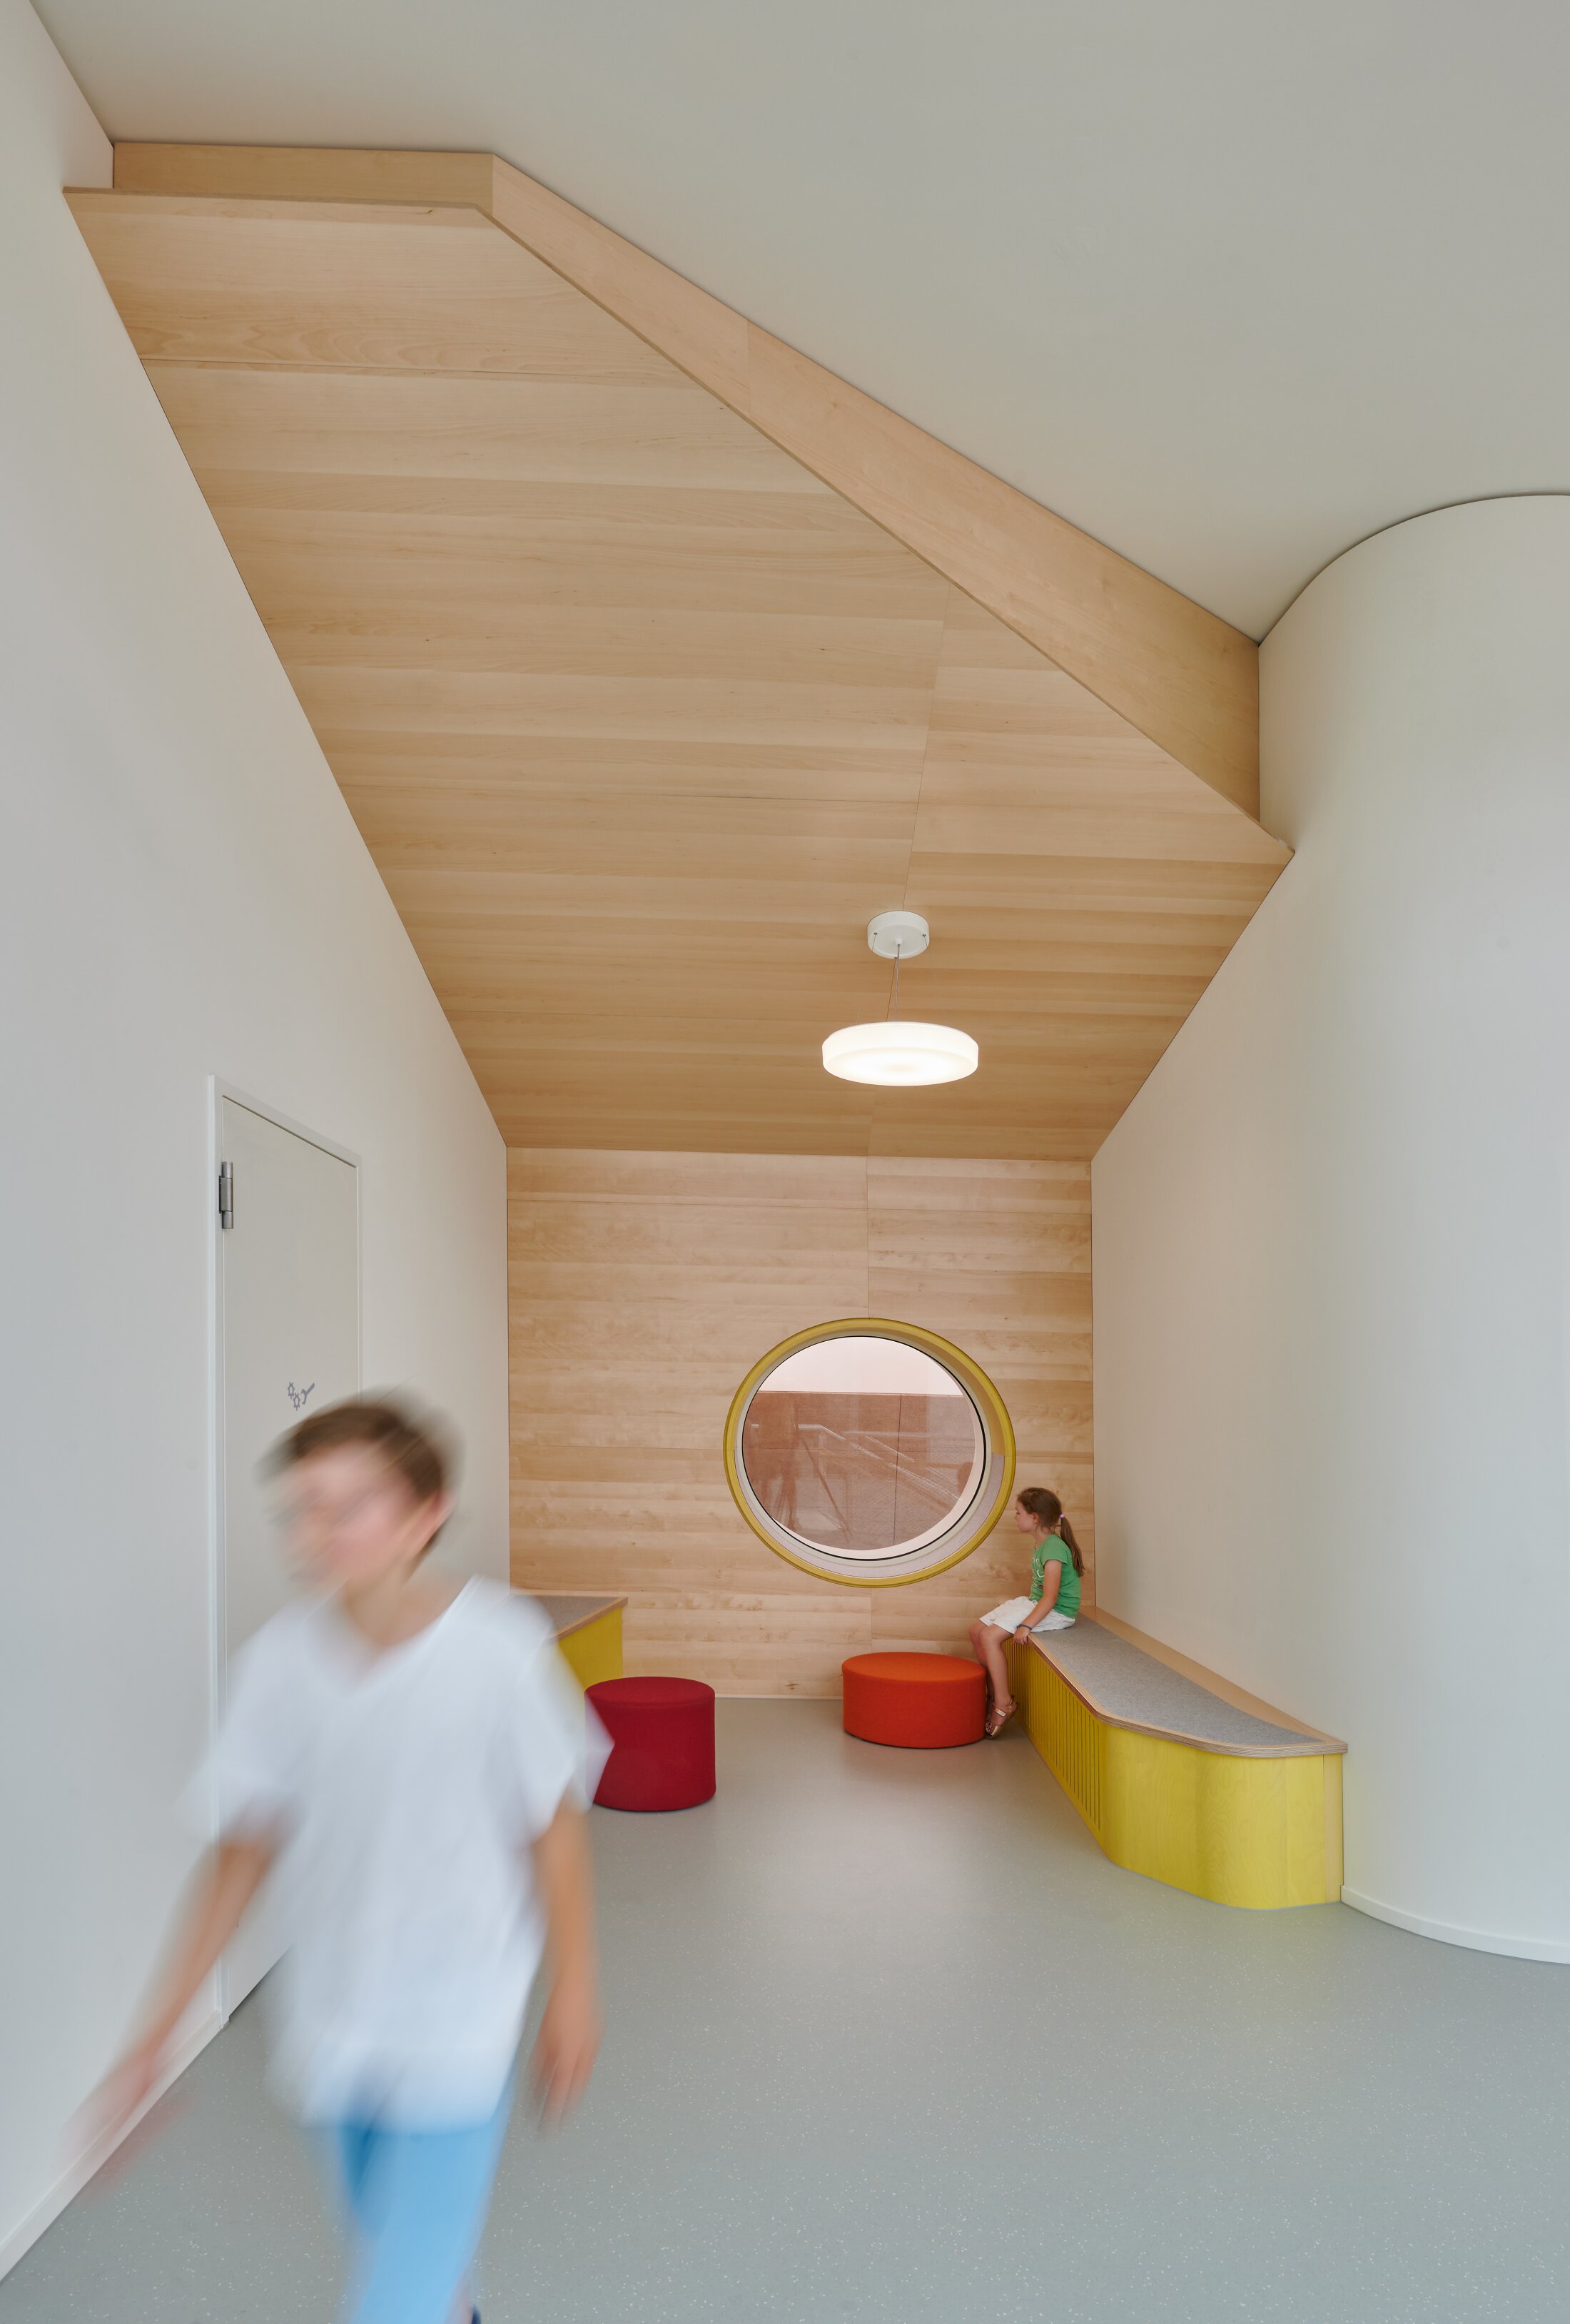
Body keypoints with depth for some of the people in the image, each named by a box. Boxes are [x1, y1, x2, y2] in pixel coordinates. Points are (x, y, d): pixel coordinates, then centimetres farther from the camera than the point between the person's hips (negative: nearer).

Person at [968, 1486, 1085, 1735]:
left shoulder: (1054, 1548, -21)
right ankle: (994, 1694, 13)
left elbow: (1050, 1598, -26)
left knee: (990, 1636, -22)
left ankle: (1004, 1704, -13)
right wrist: (1018, 1602, 14)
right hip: (1035, 1603, 10)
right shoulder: (1040, 1544, 9)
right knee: (977, 1631, 4)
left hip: (1055, 1612, -10)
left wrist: (1026, 1625, -29)